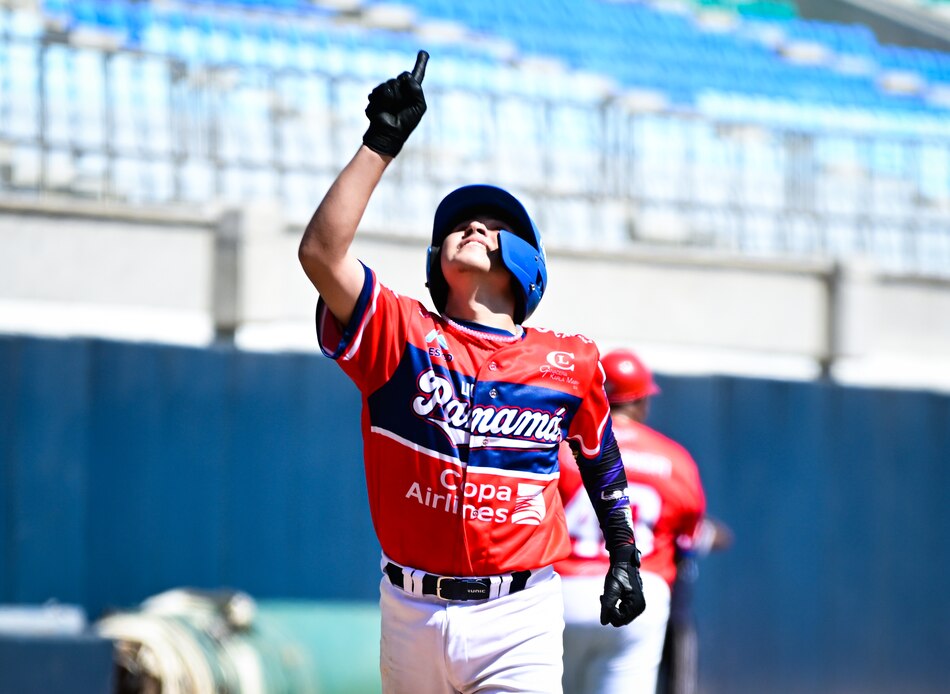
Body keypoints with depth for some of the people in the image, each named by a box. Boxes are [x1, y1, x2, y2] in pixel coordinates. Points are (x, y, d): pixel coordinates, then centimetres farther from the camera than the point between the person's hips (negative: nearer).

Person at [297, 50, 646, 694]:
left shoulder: (569, 363, 6)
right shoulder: (403, 336, 1)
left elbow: (600, 457, 24)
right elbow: (321, 251, -13)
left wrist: (624, 556, 21)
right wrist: (383, 141, -13)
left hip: (519, 617, -1)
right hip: (413, 613, 1)